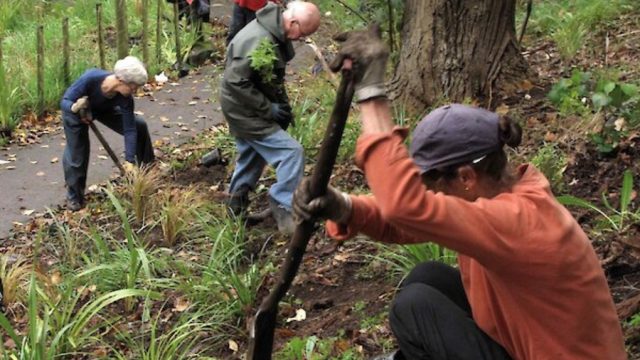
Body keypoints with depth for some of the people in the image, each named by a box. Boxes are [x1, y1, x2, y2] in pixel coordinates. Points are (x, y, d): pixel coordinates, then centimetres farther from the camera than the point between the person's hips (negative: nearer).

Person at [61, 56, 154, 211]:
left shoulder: (125, 98, -31)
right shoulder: (90, 78, -42)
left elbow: (129, 129, -25)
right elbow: (65, 101, -32)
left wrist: (130, 161, -28)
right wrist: (75, 107, -55)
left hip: (103, 110, 4)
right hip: (75, 112, -4)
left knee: (139, 126, -3)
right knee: (77, 154, -7)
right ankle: (74, 197, 16)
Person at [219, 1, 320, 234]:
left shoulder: (276, 33, 2)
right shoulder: (258, 41, -30)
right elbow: (236, 81, -30)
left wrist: (283, 104, 5)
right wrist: (268, 109, -24)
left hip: (246, 109, 10)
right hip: (244, 110, -10)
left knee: (251, 155, 24)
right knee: (291, 152, -12)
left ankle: (236, 205, 38)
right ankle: (284, 210, -5)